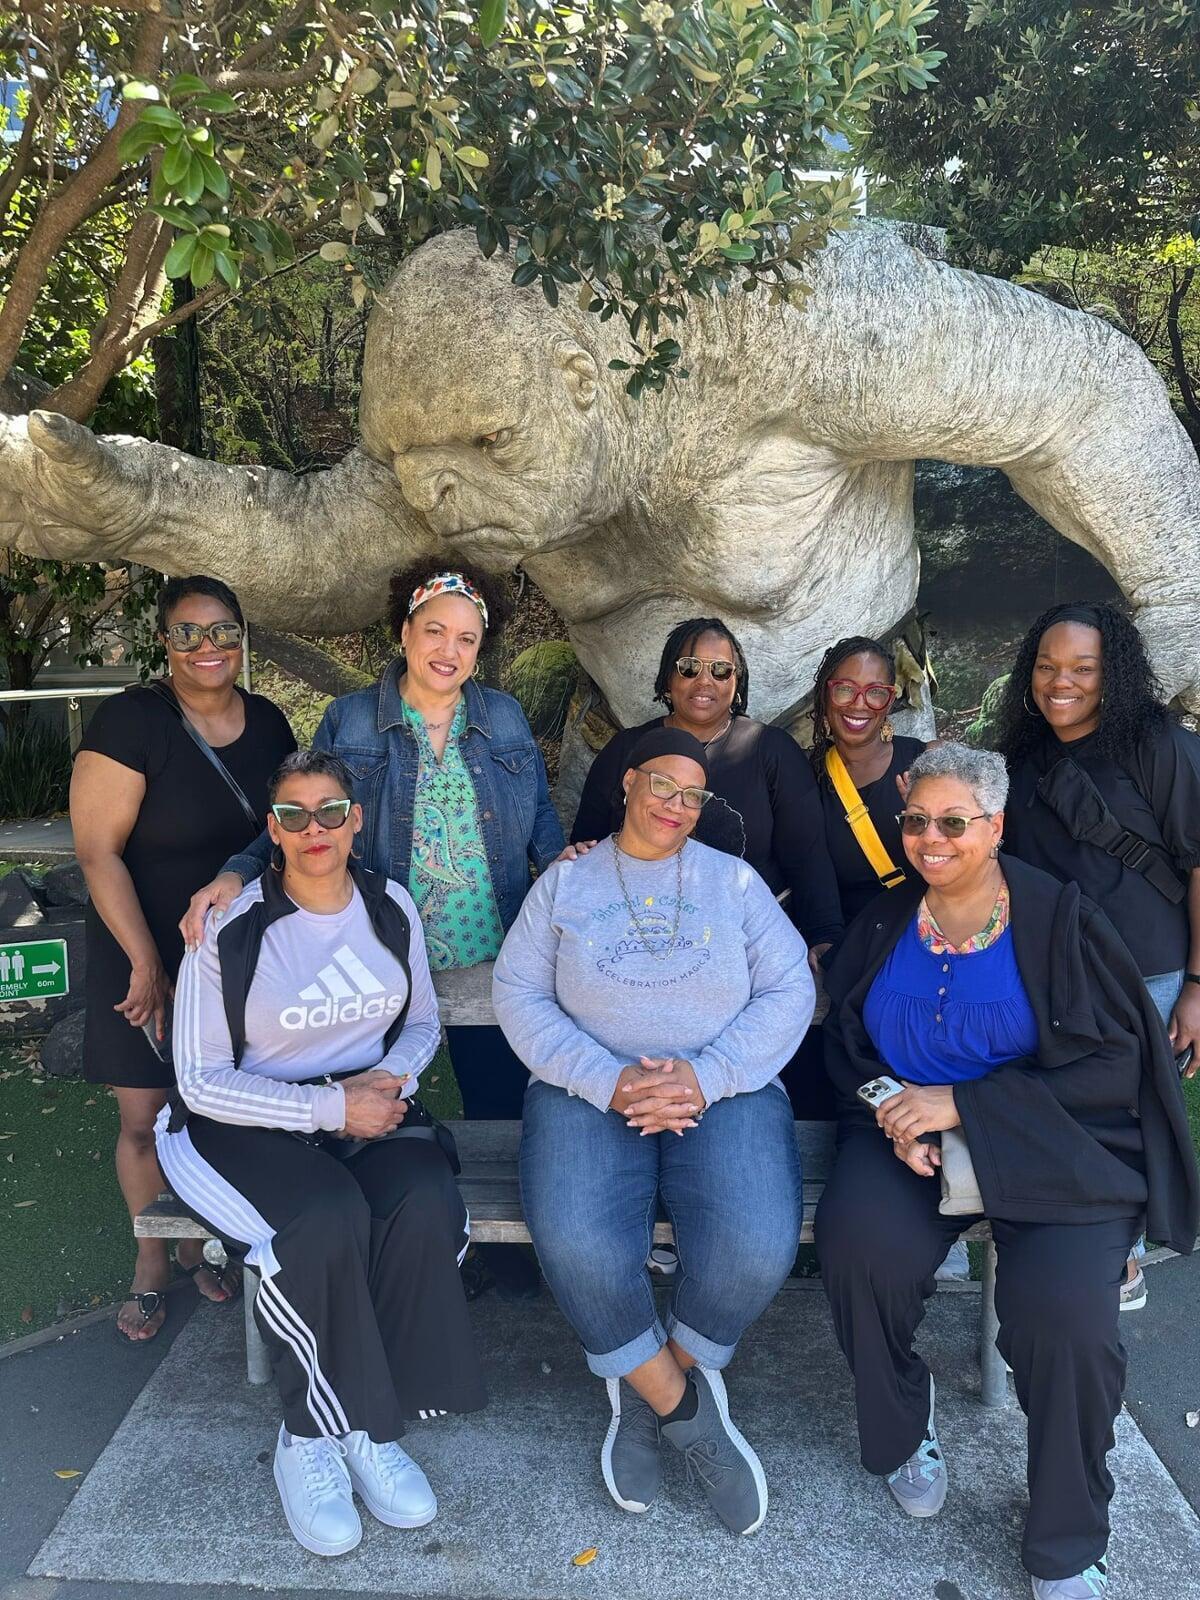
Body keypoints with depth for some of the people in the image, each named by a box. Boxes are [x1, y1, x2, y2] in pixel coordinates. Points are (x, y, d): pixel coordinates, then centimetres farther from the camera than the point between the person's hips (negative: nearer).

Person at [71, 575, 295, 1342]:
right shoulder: (132, 720, -15)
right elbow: (98, 850, -16)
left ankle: (198, 1241, 35)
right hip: (144, 955, -4)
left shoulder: (269, 723, 1)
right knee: (146, 1119, 6)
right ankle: (152, 1263, 28)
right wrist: (147, 964, -16)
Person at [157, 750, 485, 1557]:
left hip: (367, 1110, 4)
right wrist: (329, 1107, -19)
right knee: (328, 1219, -34)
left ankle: (361, 1426, -10)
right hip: (245, 1123, -3)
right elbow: (203, 1080, -11)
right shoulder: (229, 928, -11)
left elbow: (423, 1022, 13)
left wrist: (388, 1078, -9)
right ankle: (312, 1435, -9)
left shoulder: (392, 907, 1)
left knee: (427, 1205, -28)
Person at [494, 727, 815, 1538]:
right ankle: (686, 1407, -2)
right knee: (576, 1243, -30)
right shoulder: (566, 880, 11)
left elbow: (789, 991, 3)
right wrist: (607, 1082, -12)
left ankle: (649, 1388, 4)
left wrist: (705, 1078, -12)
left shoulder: (734, 879, 11)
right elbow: (519, 994, 2)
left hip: (724, 1091, 1)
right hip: (591, 1091, 0)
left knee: (757, 1246, -27)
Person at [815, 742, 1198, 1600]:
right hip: (911, 1136, 3)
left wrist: (962, 1103, -17)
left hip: (1055, 1145, -2)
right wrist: (898, 1120, -9)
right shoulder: (883, 924, 7)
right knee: (857, 1243, -27)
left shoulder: (1058, 916, -6)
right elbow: (848, 1049, 13)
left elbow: (1114, 1063, -10)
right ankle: (903, 1429, 6)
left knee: (1065, 1311, -27)